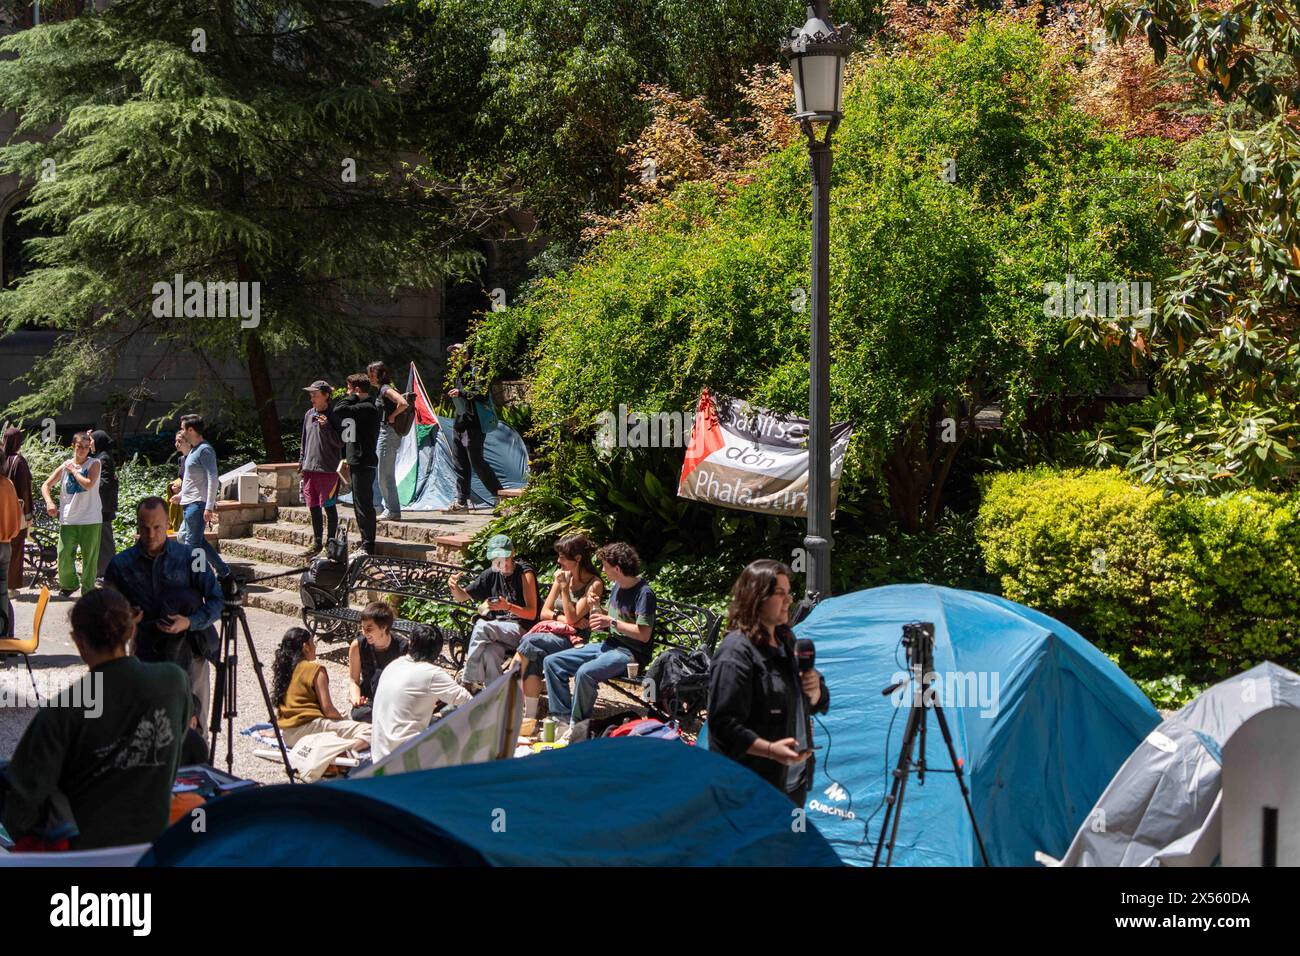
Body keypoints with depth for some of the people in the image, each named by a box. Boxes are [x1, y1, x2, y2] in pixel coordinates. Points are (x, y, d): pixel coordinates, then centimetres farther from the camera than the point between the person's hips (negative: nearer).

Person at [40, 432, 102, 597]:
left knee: (90, 556, 1)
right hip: (68, 519, 2)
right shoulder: (65, 466, 7)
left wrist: (73, 470, -5)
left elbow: (88, 484, -17)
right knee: (64, 554, 1)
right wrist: (49, 502, -9)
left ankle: (88, 589, 12)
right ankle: (67, 585, 22)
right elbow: (46, 486, 9)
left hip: (90, 519, -2)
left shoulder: (94, 464, 0)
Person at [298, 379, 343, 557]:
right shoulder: (309, 414, 12)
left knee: (329, 507, 0)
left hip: (328, 469, -7)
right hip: (310, 469, 7)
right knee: (313, 507, 11)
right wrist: (301, 462, 17)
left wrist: (326, 427, -23)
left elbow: (340, 442, -12)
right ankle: (317, 543, 21)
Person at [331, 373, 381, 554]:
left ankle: (368, 547, -6)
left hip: (364, 464, -10)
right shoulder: (361, 407, 17)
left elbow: (339, 410, -25)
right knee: (360, 505, 14)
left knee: (364, 505, -8)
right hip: (357, 462, 10)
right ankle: (365, 543, 20)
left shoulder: (367, 408, -15)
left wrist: (352, 397, -10)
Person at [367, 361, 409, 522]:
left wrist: (391, 417, -17)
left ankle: (393, 511, -5)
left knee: (385, 475, -8)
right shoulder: (379, 391, 16)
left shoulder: (386, 390, -13)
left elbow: (403, 404, -28)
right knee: (388, 475, 13)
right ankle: (391, 510, 17)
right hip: (383, 433, 11)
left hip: (387, 434, -11)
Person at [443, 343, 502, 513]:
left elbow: (482, 395, -23)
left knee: (477, 463, -8)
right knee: (459, 465, 8)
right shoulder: (457, 374, 17)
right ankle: (461, 502, 11)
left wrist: (461, 393, -25)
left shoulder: (473, 372, -12)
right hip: (458, 425, 10)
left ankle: (500, 495, 1)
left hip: (472, 426, -10)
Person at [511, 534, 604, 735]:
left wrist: (564, 587, -11)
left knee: (528, 643, -30)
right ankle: (530, 718, -33)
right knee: (533, 659, -30)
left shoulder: (594, 584, -4)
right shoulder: (561, 575, 15)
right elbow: (544, 612, 14)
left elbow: (573, 618, -11)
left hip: (573, 639, -5)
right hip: (550, 631, 5)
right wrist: (563, 618, -4)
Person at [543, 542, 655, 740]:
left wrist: (611, 622, -18)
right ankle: (562, 720, -6)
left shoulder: (643, 593, -14)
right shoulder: (617, 588, 13)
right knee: (552, 662, -1)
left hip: (632, 654, -10)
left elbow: (644, 635, -19)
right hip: (609, 645, 10)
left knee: (585, 672, -35)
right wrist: (600, 620, 0)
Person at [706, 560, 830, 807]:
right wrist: (769, 749, -32)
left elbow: (820, 704, 23)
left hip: (794, 781, 9)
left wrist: (814, 691, -1)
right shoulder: (736, 652, -16)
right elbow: (724, 725, -21)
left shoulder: (787, 642, 13)